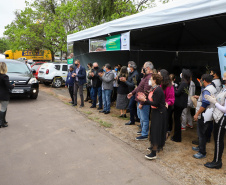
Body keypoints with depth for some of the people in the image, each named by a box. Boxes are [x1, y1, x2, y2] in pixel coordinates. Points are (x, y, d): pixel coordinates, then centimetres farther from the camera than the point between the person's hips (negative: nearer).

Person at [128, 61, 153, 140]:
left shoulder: (149, 78, -23)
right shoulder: (146, 76, 12)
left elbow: (146, 92, -26)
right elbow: (139, 87, 20)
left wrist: (141, 103, -25)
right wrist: (132, 93, 16)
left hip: (144, 102, -11)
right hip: (140, 100, 11)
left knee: (144, 118, 0)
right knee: (140, 116, 23)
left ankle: (144, 135, 12)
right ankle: (143, 130, 39)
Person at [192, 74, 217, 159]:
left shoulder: (206, 90, -20)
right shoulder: (213, 88, 12)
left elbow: (205, 103, -27)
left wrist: (197, 114, -22)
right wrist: (199, 97, 22)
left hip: (204, 116, -10)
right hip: (208, 115, 10)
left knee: (202, 133, -1)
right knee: (202, 132, 21)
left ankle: (202, 152, 7)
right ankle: (200, 146, 36)